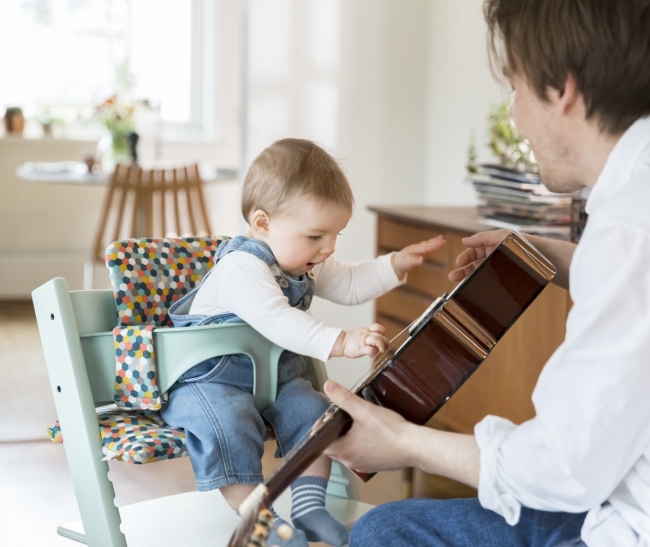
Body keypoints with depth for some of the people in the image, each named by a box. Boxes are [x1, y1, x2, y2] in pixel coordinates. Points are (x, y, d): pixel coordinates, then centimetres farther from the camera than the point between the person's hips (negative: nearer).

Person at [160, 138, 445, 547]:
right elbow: (278, 321, -42)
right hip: (210, 379, -8)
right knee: (229, 424, -33)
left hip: (275, 376, 8)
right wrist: (341, 343, -51)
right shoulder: (242, 268, -27)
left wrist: (397, 264, 1)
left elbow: (349, 284, 16)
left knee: (315, 413, -12)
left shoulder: (305, 263, 5)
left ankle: (308, 508, -5)